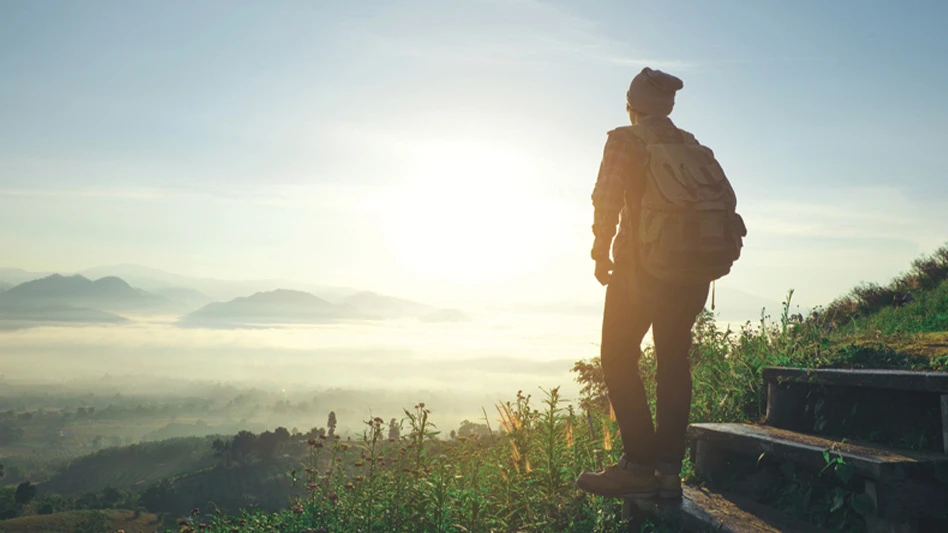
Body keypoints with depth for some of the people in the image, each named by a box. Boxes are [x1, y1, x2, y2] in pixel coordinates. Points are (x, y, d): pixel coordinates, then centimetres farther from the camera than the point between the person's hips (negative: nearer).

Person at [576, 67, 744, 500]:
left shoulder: (626, 141, 0)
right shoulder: (695, 149, 16)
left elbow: (607, 197, -12)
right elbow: (727, 199, 10)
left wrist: (601, 253, -5)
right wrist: (706, 253, 16)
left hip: (643, 266, -6)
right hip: (696, 271, 6)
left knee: (618, 358, 2)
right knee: (674, 362, 11)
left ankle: (639, 465, -4)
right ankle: (668, 470, 11)